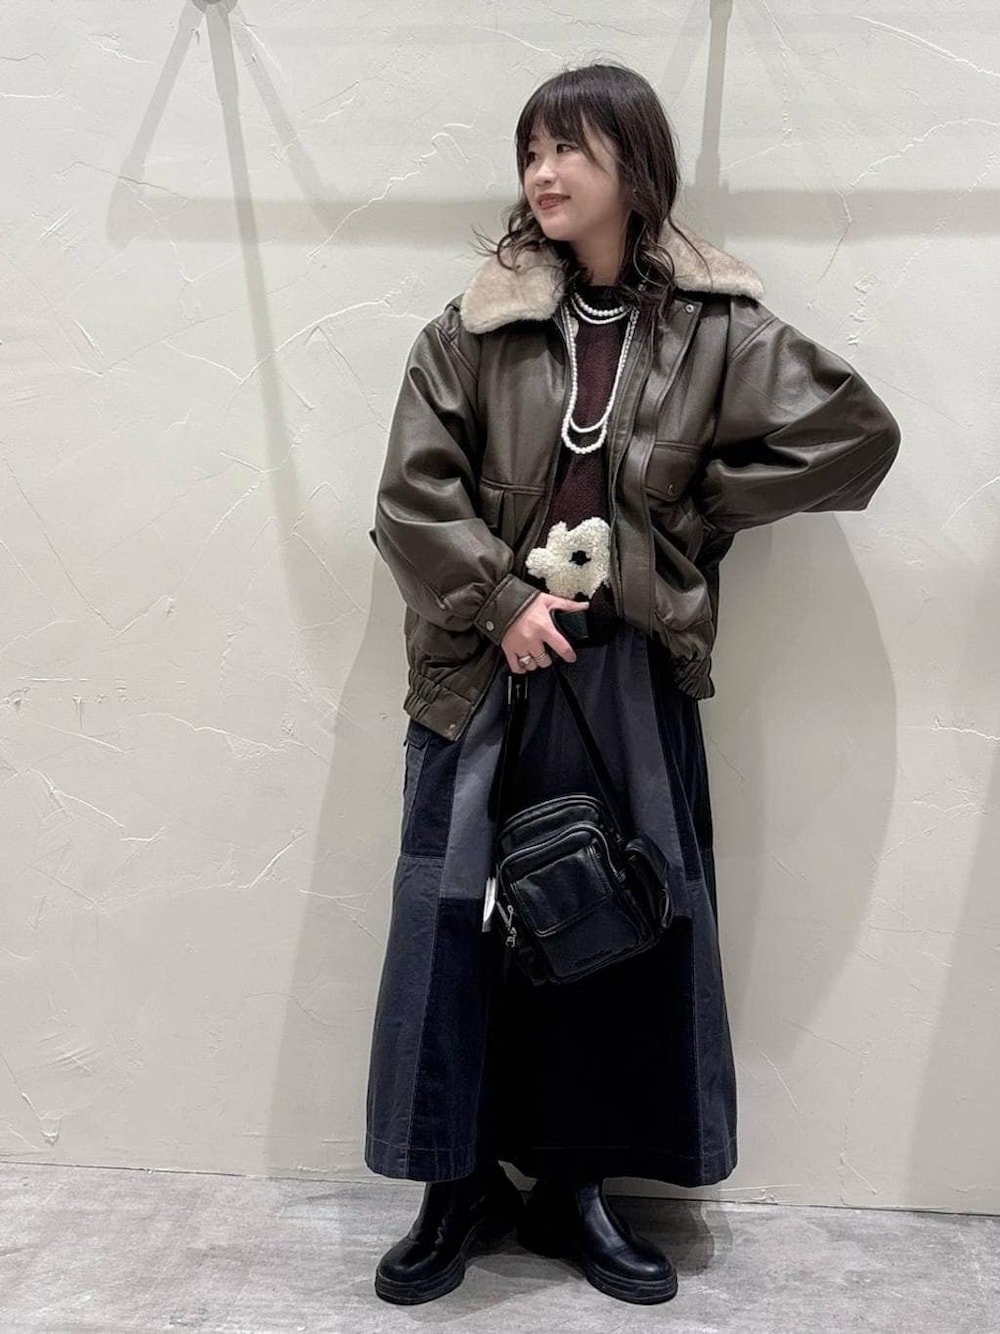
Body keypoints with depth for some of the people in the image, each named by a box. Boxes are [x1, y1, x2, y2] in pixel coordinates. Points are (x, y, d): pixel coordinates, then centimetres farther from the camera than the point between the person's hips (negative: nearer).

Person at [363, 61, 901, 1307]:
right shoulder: (476, 323, 1)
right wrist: (497, 598, -12)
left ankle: (574, 1185, 27)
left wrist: (695, 506, -1)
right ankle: (460, 1186, 21)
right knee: (455, 924, 2)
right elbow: (412, 490, -1)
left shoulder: (715, 328, 0)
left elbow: (857, 433, -1)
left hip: (630, 677, 0)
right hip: (486, 666, 0)